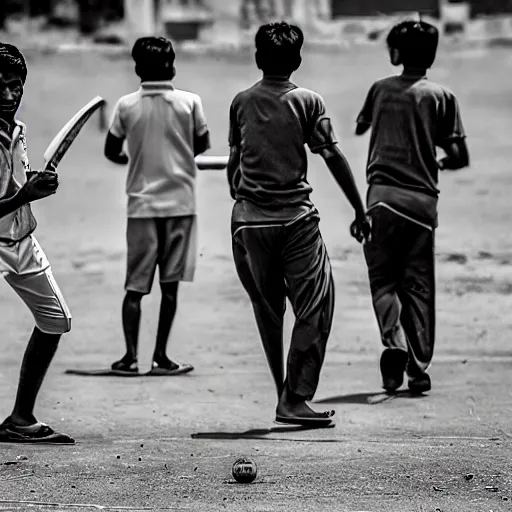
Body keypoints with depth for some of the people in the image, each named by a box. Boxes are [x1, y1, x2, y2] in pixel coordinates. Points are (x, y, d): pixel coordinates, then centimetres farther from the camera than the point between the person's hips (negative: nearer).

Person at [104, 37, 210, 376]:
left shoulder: (126, 106, -2)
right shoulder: (189, 102, -4)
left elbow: (111, 152, 6)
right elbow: (203, 146, 6)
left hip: (141, 203, 1)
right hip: (180, 199, -1)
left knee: (135, 285, 6)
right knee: (170, 284, 4)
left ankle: (131, 356, -2)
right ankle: (161, 357, 4)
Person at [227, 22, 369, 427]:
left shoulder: (241, 102, 7)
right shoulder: (307, 102, -3)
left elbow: (234, 160, 14)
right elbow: (334, 158, -6)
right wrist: (360, 211, 0)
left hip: (249, 221, 4)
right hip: (296, 218, -4)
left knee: (267, 310, 13)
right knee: (314, 307, 1)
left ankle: (287, 396, 17)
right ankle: (295, 398, -6)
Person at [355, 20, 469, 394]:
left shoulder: (381, 89, 8)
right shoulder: (442, 97, 2)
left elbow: (360, 127, 28)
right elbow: (460, 156, -1)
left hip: (383, 195, 0)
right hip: (423, 199, 0)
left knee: (383, 278, 8)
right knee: (418, 286, 7)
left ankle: (394, 342, -18)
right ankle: (420, 369, 5)